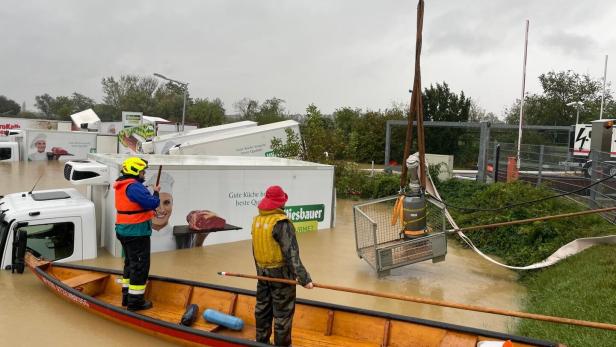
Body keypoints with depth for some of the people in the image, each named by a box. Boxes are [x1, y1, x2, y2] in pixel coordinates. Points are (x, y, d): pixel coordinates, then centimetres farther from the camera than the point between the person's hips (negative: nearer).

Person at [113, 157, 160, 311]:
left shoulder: (121, 186, 11)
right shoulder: (134, 187, -22)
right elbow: (153, 203, -25)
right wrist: (156, 193, -6)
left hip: (124, 231, 10)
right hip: (137, 233, -10)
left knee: (130, 262, 21)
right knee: (140, 265, -1)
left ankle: (127, 296, 30)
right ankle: (135, 301, 5)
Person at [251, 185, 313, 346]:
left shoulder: (257, 220, 2)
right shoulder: (281, 223, -21)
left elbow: (255, 249, 11)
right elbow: (291, 253, -25)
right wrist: (303, 277, -24)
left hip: (263, 272, 7)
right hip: (281, 273, -7)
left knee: (263, 308, 19)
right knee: (282, 312, 6)